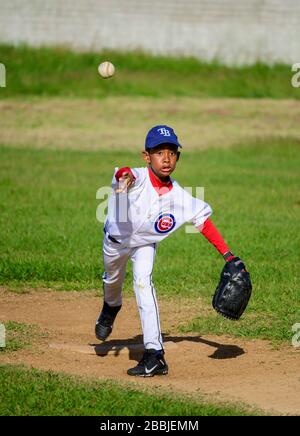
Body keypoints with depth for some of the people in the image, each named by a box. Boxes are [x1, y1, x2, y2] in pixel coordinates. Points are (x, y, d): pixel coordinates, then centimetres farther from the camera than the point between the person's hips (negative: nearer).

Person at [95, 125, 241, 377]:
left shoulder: (179, 197, -27)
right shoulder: (138, 179, -35)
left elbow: (203, 221, -14)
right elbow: (126, 175, -59)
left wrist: (228, 256, -16)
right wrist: (125, 177, -84)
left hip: (145, 243, 0)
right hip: (116, 239, 0)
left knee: (142, 281, -22)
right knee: (112, 281, 24)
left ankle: (155, 355, -24)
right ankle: (111, 308, 63)